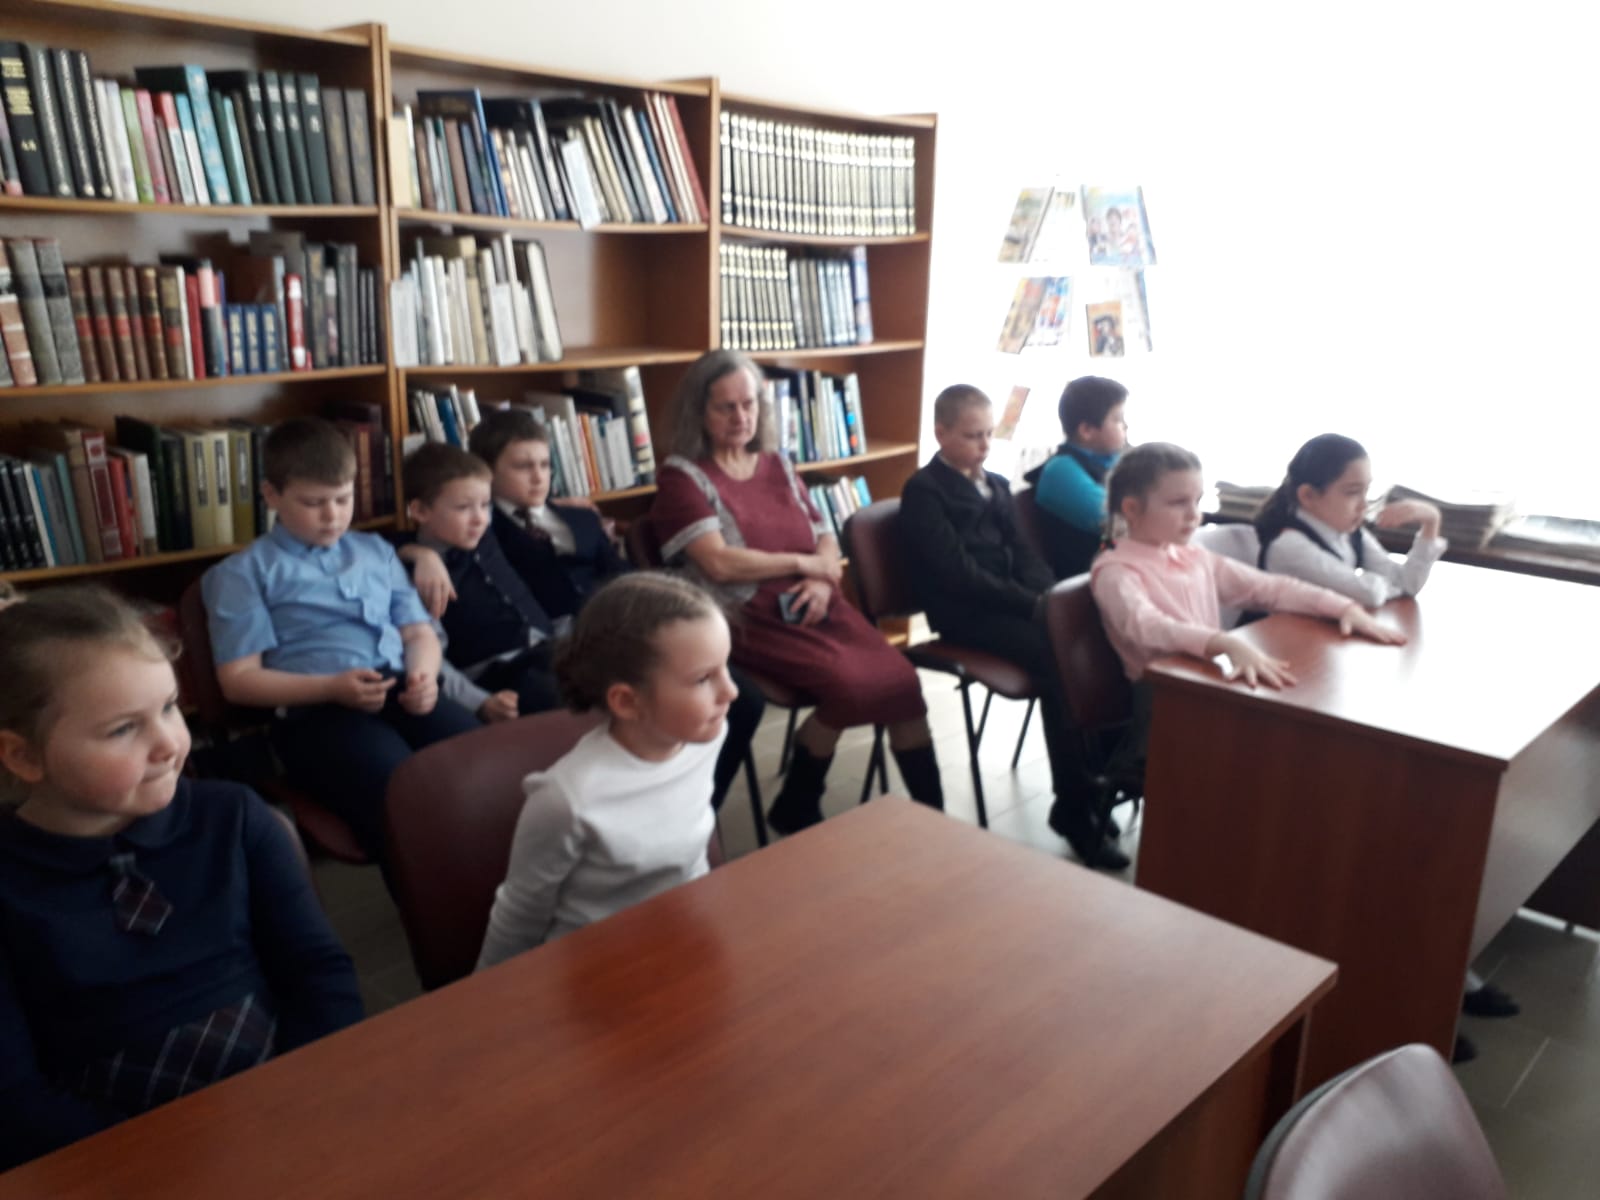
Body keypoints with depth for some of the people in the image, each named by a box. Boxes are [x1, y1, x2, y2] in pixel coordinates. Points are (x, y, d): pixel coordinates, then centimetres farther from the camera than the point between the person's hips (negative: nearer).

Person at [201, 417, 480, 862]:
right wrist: (333, 687, -12)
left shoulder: (376, 551, 26)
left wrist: (423, 674, -4)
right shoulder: (245, 572, 12)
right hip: (316, 711, -4)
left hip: (402, 694, 4)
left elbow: (419, 632, 22)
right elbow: (238, 678, 4)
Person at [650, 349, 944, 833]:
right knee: (850, 684, -27)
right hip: (752, 618, -5)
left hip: (815, 608, 5)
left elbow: (827, 542, 16)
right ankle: (797, 809, -3)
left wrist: (824, 582, -7)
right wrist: (804, 563, -5)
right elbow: (719, 563, -13)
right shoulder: (682, 476, -1)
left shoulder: (778, 466, 18)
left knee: (902, 679, -18)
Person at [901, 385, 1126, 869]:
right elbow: (958, 571, -13)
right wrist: (1030, 603, -19)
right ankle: (1074, 808, -22)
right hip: (964, 614, -6)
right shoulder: (924, 491, -2)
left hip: (1012, 603, 7)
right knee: (1057, 656, -30)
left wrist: (1046, 596, -8)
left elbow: (1024, 554, 14)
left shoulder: (997, 485, 22)